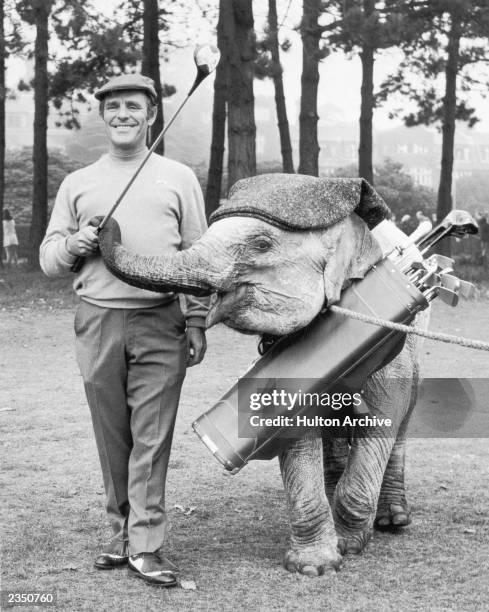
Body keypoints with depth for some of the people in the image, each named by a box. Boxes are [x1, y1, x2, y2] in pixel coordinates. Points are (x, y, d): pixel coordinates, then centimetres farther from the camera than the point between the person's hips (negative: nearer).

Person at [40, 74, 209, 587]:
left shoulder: (178, 178, 11)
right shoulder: (77, 183, 15)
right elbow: (48, 259, 16)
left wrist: (197, 322, 0)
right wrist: (72, 245, -6)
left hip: (160, 323, -2)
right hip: (97, 322, 2)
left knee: (151, 438, -5)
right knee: (112, 437, 5)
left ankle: (146, 544, -2)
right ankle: (121, 531, 16)